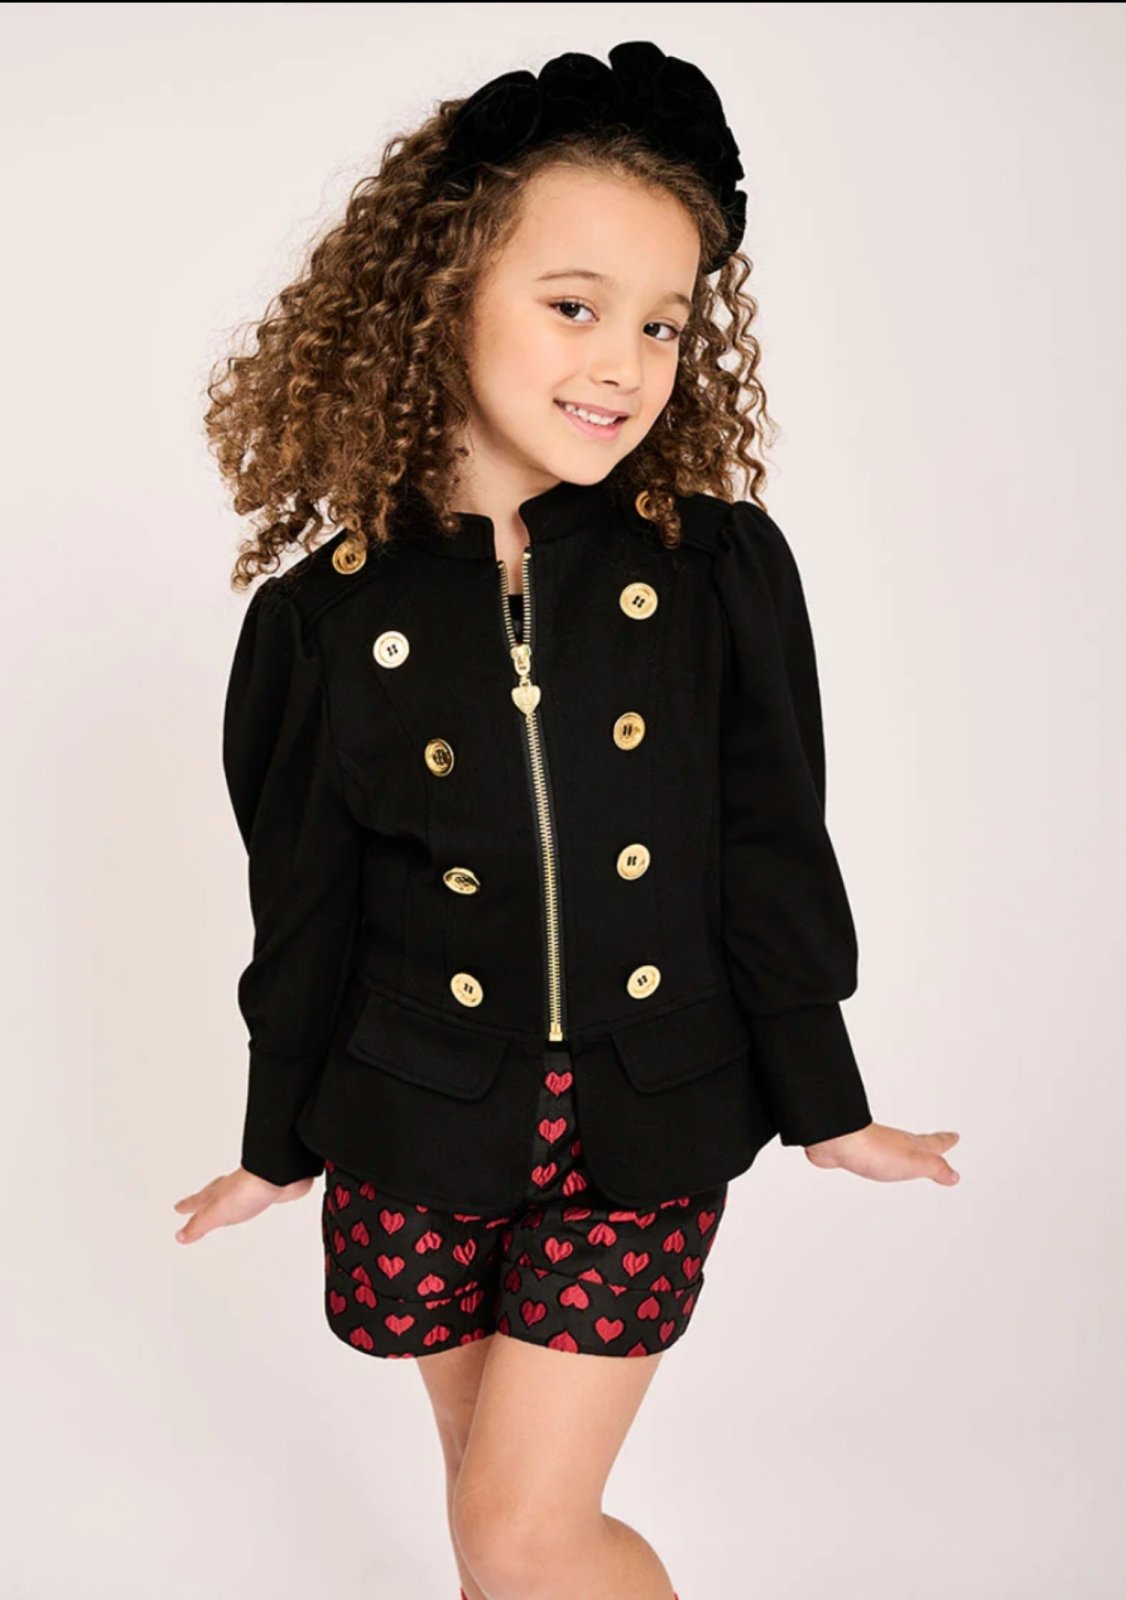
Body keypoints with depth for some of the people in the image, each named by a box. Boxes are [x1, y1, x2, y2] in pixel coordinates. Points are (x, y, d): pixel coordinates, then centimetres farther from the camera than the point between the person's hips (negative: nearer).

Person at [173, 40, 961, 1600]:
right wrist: (280, 1146, 11)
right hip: (418, 1128, 2)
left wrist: (821, 1105, 5)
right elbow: (305, 913, 3)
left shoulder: (724, 571, -7)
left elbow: (772, 858, -1)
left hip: (647, 1128, -1)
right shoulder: (325, 617, -7)